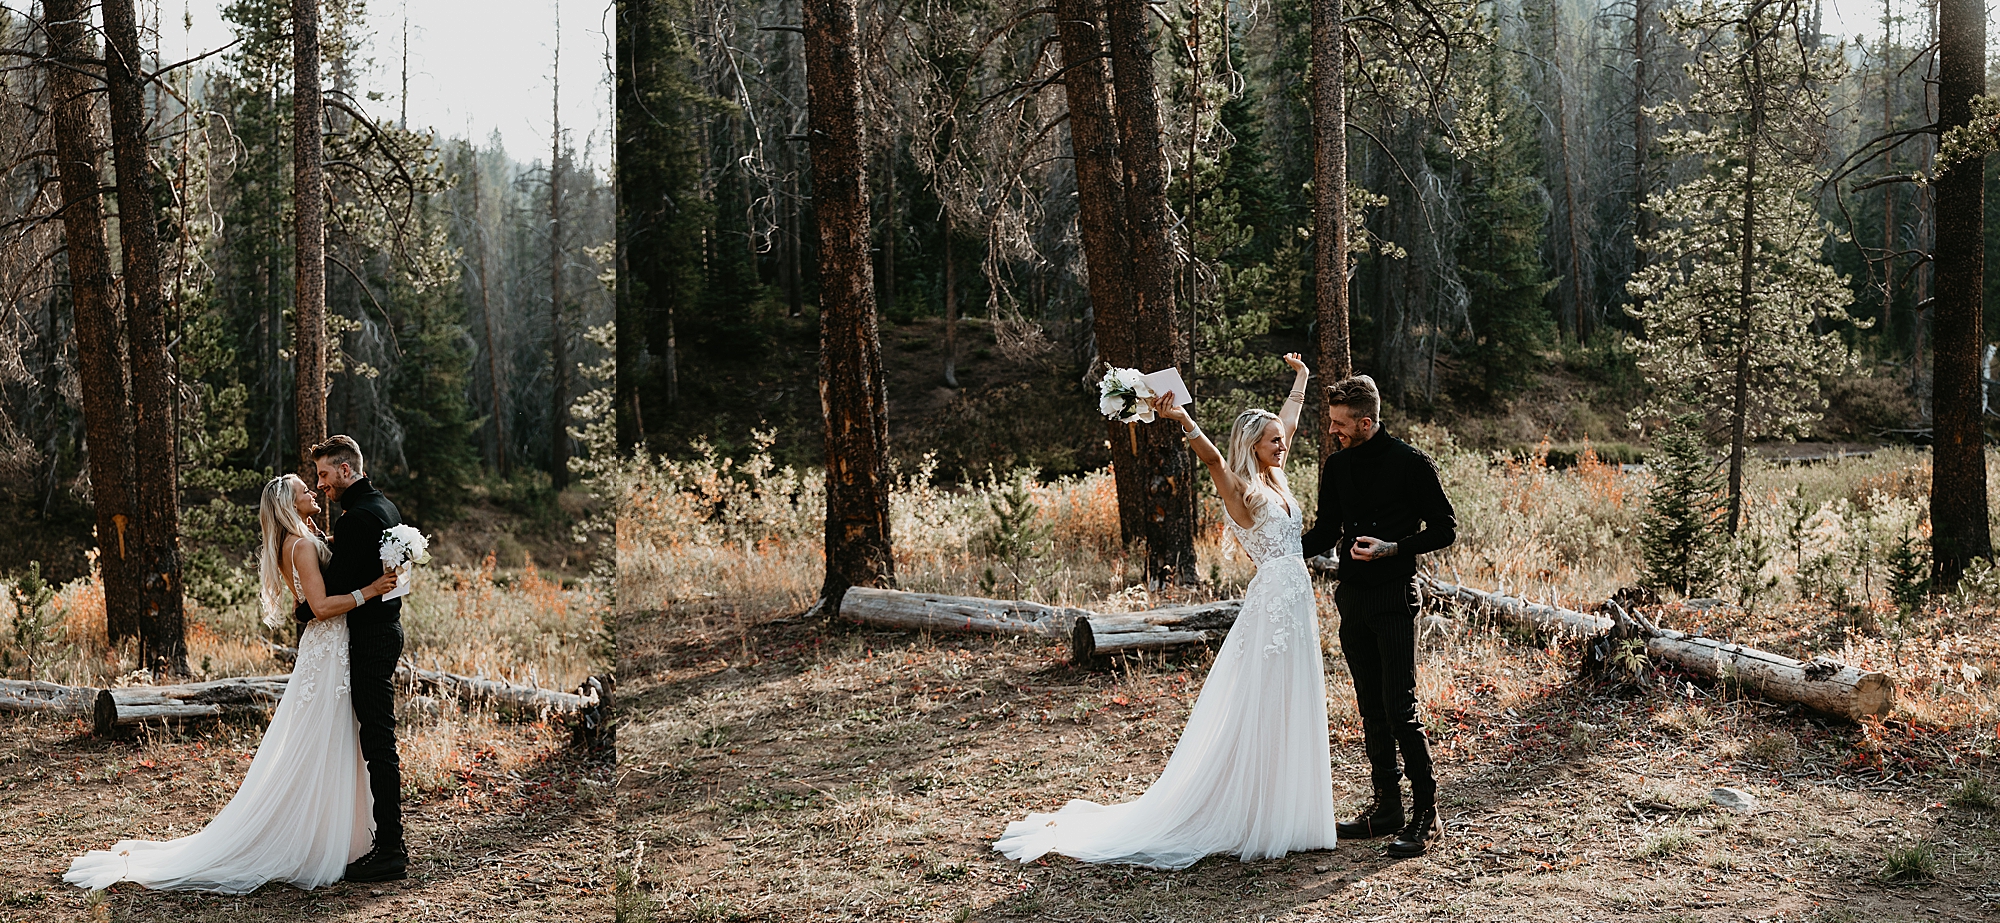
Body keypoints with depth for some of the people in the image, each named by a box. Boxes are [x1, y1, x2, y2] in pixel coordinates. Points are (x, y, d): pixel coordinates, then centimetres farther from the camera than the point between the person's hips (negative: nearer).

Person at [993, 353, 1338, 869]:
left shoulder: (1275, 481, 14)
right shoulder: (1239, 489, -9)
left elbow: (1289, 420, 28)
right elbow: (1211, 458, -29)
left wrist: (1301, 379, 42)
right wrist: (1182, 421, -46)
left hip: (1296, 604, 9)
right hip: (1272, 604, -9)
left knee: (1290, 714, 13)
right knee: (1259, 714, -5)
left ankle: (1285, 816, 22)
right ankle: (1254, 822, 1)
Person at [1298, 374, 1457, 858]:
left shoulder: (1411, 464, -10)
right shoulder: (1336, 466, 9)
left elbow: (1444, 528, -6)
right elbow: (1326, 531, 17)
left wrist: (1392, 548, -19)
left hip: (1394, 597, -7)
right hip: (1352, 597, 7)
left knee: (1400, 708, -9)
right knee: (1371, 709, 11)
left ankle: (1426, 813, -1)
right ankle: (1386, 806, 20)